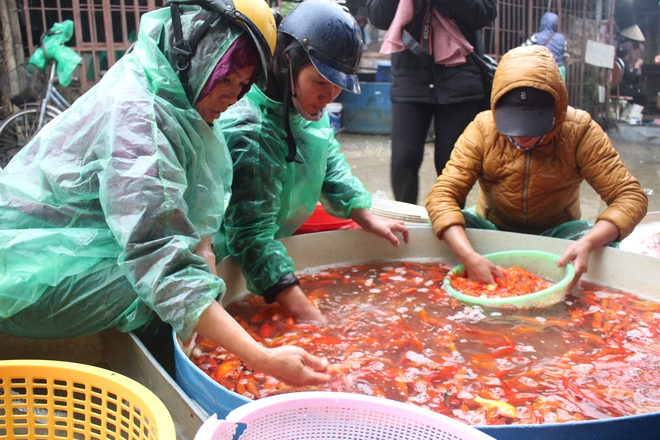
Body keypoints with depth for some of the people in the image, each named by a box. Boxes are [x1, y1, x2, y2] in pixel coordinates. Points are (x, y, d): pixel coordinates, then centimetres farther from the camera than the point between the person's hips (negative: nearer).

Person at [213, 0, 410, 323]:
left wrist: (367, 218, -3)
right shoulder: (249, 130, -35)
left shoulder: (309, 108, -7)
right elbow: (252, 237, -38)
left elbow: (331, 166, 8)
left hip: (285, 232, 9)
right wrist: (307, 315, -43)